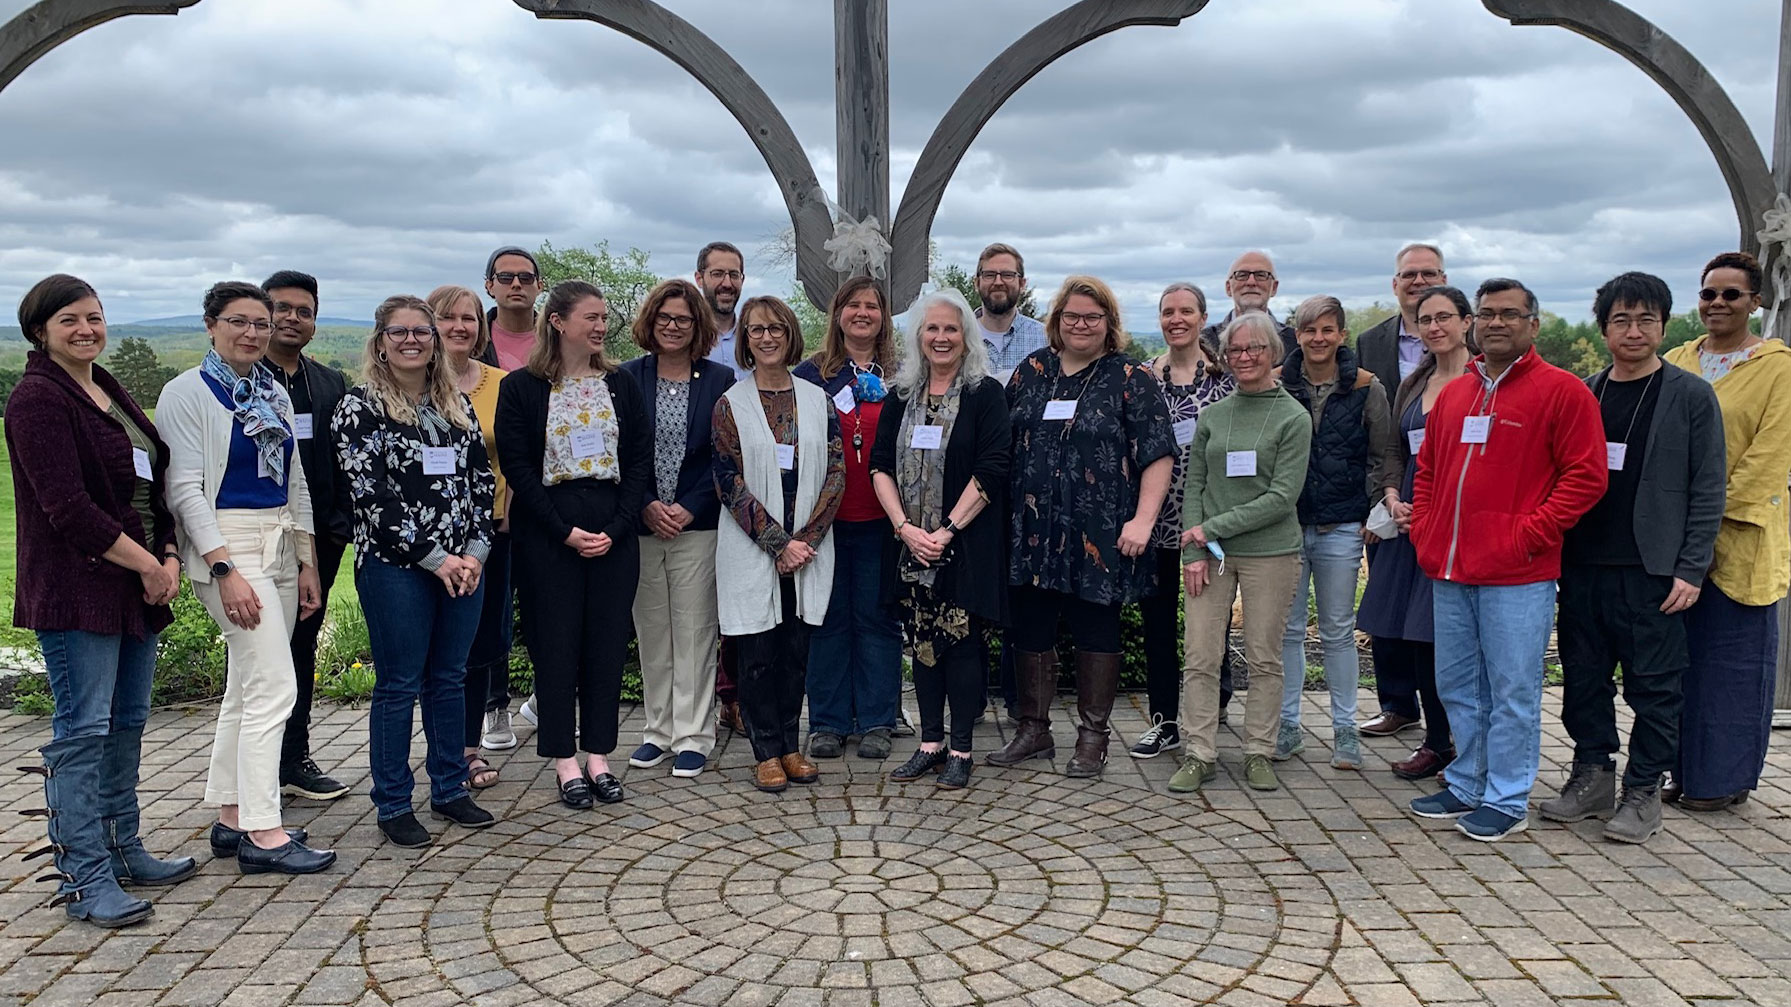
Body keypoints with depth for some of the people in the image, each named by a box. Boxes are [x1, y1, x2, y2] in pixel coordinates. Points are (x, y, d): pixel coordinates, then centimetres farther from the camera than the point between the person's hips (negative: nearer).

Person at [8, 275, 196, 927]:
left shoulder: (110, 393, 16)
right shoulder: (37, 400, -11)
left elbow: (151, 483, 17)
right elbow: (68, 508, -19)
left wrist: (170, 557, 3)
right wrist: (146, 566, -14)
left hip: (138, 588, 9)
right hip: (76, 591, -9)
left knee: (127, 724, 15)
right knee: (83, 732, -4)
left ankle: (123, 852, 27)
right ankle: (84, 880, 3)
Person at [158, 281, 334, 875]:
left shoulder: (274, 395, 14)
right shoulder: (187, 393, -6)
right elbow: (185, 489, -12)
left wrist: (307, 562, 13)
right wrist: (225, 569, -20)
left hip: (281, 546, 7)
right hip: (226, 547, -7)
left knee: (246, 687, 11)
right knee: (274, 686, -13)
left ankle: (231, 818, 20)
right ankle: (262, 834, -8)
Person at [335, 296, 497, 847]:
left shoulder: (458, 403, 12)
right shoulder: (361, 406, -4)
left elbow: (482, 480, 10)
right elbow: (369, 494, -11)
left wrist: (476, 551, -4)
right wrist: (434, 558, -14)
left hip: (463, 564, 5)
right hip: (394, 566, -5)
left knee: (450, 678, 12)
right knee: (398, 685, 2)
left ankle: (450, 790, 24)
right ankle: (393, 804, 14)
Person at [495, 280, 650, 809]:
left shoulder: (621, 385, 9)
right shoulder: (521, 387, -1)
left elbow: (640, 460, 5)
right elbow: (516, 466, -6)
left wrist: (616, 527, -7)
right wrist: (565, 531, -13)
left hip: (614, 533, 3)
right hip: (547, 535, -3)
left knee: (608, 642, 5)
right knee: (556, 643, 1)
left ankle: (598, 755, 16)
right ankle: (565, 760, 12)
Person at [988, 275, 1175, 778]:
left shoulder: (1131, 378, 0)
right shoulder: (1031, 370, 11)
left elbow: (1158, 453, -5)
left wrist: (1143, 519, -14)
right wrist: (1002, 514, 8)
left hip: (1100, 534, -4)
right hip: (1031, 530, 4)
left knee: (1096, 628, 5)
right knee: (1029, 627, 8)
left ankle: (1093, 736, 18)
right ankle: (1033, 730, 23)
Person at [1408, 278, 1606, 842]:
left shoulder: (1562, 391, -4)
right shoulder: (1454, 394, 14)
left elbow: (1585, 477, -9)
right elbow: (1427, 470, 22)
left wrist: (1527, 534, -14)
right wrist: (1424, 531, 10)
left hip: (1517, 576, -6)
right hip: (1449, 572, 7)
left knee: (1512, 692, 2)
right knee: (1457, 687, 14)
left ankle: (1507, 802, 13)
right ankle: (1467, 788, 28)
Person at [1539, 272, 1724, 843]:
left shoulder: (1691, 396, 0)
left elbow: (1707, 490, -3)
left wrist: (1691, 570, -9)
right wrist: (1554, 550, 5)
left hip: (1652, 569, -4)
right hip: (1583, 565, 4)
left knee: (1654, 684, 3)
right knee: (1583, 678, 10)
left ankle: (1643, 792, 13)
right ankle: (1592, 775, 23)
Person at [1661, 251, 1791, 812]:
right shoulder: (1677, 362, 11)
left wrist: (1719, 509, -14)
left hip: (1740, 540, -5)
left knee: (1733, 658, 3)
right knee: (1683, 655, 9)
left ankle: (1724, 779, 13)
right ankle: (1687, 771, 20)